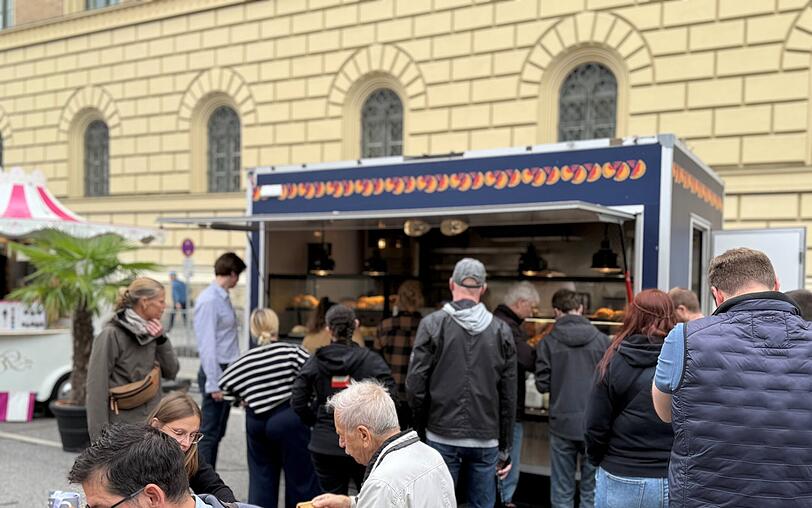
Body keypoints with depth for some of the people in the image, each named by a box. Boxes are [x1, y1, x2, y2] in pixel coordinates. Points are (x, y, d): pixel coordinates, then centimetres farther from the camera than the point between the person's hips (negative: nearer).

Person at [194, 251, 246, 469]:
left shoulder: (223, 298, 12)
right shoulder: (209, 300, -14)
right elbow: (206, 344, -18)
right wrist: (213, 383, -19)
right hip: (216, 372, -9)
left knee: (217, 433, 15)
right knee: (209, 433, -3)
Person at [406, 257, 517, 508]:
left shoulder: (432, 324, -5)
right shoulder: (501, 330, 2)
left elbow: (416, 385, -7)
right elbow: (509, 397, 3)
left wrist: (421, 428, 9)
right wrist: (505, 448, 11)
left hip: (442, 437, -2)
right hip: (486, 440, 2)